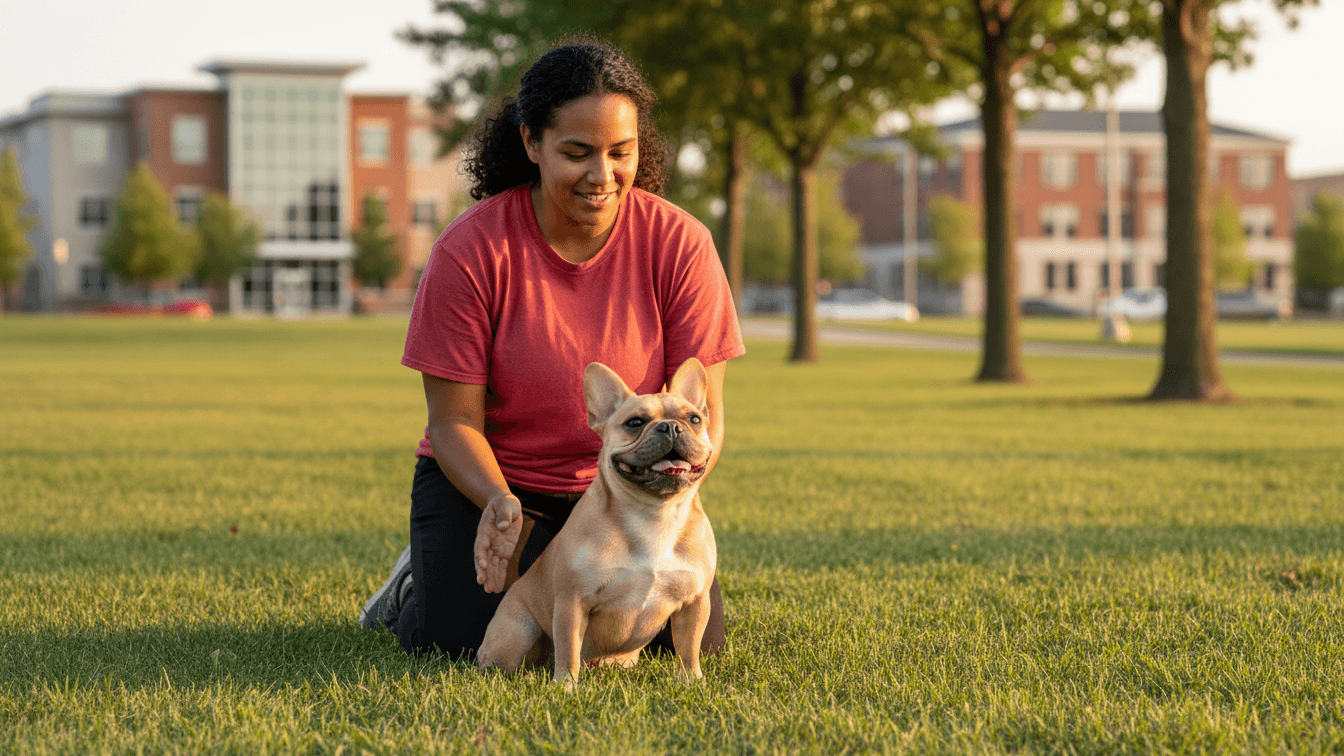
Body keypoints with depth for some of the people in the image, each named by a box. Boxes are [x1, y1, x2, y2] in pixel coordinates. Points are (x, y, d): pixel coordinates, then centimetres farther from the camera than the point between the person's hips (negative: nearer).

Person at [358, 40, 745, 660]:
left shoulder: (679, 244, -14)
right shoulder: (469, 251, -19)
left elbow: (703, 412, -12)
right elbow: (455, 420, -15)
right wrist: (500, 503, -35)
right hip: (484, 478, -2)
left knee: (692, 635, -16)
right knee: (458, 643, -22)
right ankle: (418, 582, 16)